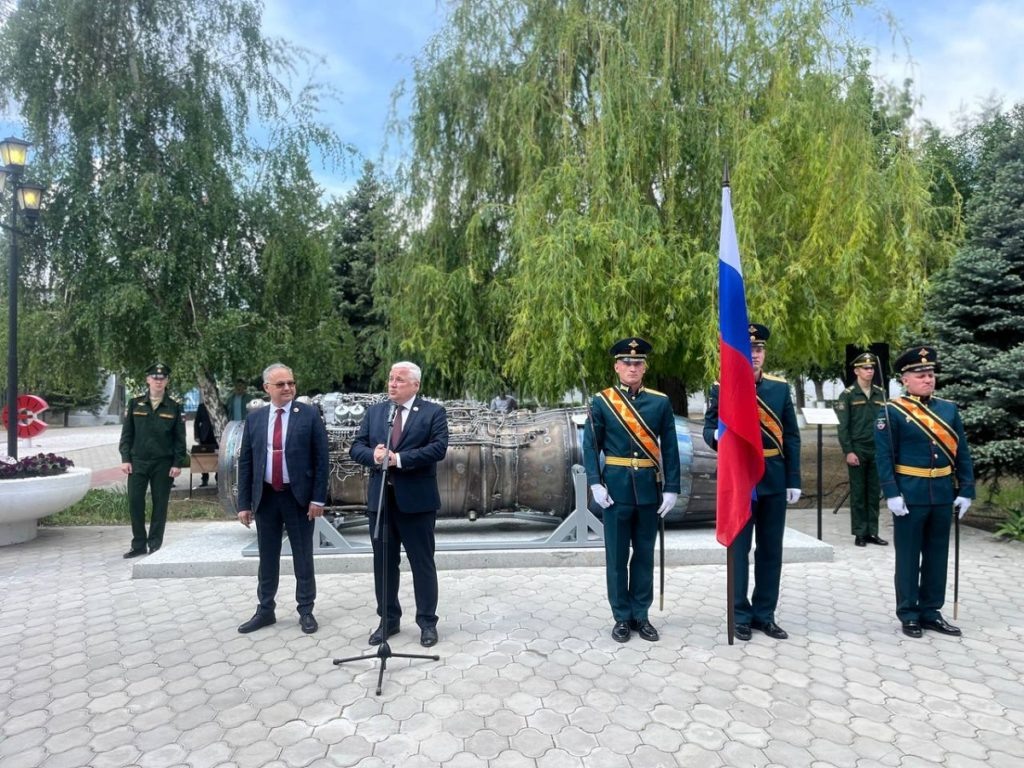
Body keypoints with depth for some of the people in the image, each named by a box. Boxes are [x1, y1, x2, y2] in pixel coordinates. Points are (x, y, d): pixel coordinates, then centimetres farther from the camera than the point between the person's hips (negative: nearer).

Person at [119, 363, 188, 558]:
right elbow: (126, 433, 6)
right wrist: (125, 459, -2)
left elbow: (179, 438, 2)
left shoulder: (174, 407, 2)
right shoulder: (135, 404, 6)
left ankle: (155, 544, 16)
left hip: (163, 464, -1)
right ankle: (138, 544, 17)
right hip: (137, 462, 1)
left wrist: (178, 463, -4)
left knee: (160, 505, 5)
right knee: (135, 503, 3)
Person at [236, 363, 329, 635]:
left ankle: (306, 611, 21)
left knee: (303, 557, 8)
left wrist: (318, 498, -11)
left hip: (299, 496, -3)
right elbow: (245, 462, 6)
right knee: (267, 558, 14)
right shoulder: (254, 418, 4)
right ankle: (265, 610, 29)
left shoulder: (309, 414, -5)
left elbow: (321, 458, -6)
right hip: (265, 497, 3)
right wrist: (244, 503, 2)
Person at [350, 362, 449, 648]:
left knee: (422, 563, 6)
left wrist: (399, 458, -22)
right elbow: (356, 447, 5)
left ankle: (427, 622, 20)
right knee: (384, 563, 13)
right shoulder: (373, 412, 11)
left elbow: (438, 448, -15)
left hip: (416, 499, -4)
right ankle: (388, 620, 28)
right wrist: (373, 455, -18)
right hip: (380, 499, 4)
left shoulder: (433, 412, -2)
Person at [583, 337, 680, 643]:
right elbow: (591, 446, -2)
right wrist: (595, 483, -11)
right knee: (617, 556, 7)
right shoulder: (601, 402, -1)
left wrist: (671, 488, -2)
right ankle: (621, 617, 20)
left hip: (649, 488, 2)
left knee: (645, 554, 11)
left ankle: (641, 615, 25)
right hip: (616, 487, -1)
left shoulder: (661, 402, 3)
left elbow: (670, 449, 3)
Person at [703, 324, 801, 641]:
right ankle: (741, 616, 18)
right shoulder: (721, 388, -2)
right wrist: (716, 435, -28)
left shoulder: (781, 386, 6)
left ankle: (764, 614, 24)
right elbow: (709, 428, -3)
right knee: (739, 550, 4)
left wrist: (793, 480, 3)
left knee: (771, 550, 11)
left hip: (774, 479, 3)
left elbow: (791, 436, 7)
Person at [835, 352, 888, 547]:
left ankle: (872, 532, 17)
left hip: (877, 450, 4)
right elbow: (842, 426, -6)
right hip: (857, 450, -4)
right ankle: (860, 533, 11)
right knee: (858, 493, 3)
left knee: (874, 493, 8)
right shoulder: (847, 394, -3)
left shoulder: (880, 393, 9)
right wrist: (848, 451, -12)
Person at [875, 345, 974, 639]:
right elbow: (884, 456, -10)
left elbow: (962, 453, 10)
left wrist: (965, 490, 4)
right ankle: (909, 614, 16)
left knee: (937, 555, 13)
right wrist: (892, 494, -16)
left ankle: (930, 611, 26)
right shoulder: (892, 412, -7)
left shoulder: (949, 409, 8)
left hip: (943, 494, 5)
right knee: (908, 556, 5)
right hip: (910, 495, -5)